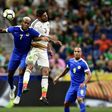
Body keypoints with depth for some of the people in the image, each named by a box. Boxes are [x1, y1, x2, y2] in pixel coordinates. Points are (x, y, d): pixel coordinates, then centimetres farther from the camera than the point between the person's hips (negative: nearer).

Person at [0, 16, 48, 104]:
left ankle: (18, 96, -6)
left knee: (21, 72, -17)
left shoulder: (31, 31, -17)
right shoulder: (15, 29, -11)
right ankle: (12, 88, 43)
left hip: (25, 55, -3)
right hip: (16, 54, 3)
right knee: (10, 74, 8)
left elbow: (41, 37, -25)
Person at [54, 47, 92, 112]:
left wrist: (84, 83, -30)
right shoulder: (70, 61, 3)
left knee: (79, 99, -31)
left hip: (80, 86, -6)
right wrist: (58, 77, 23)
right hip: (72, 86, 6)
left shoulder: (83, 63, -14)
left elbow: (89, 75, -15)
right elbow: (66, 70, 23)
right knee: (66, 103, 5)